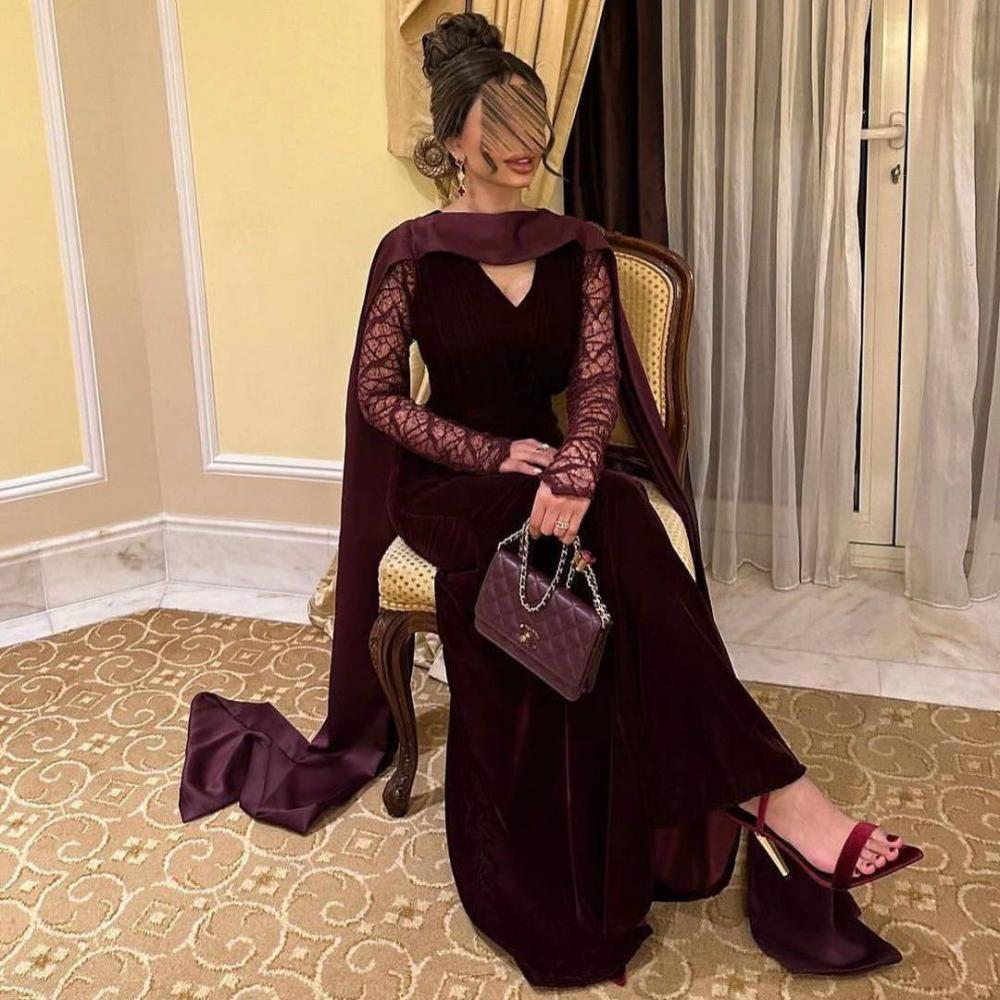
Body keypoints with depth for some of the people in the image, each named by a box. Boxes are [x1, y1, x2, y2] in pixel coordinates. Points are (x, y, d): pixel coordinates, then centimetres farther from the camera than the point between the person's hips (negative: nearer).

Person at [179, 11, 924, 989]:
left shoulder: (581, 249, 7)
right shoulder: (411, 253, -3)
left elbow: (599, 381, -3)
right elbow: (378, 395, -3)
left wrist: (573, 474, -24)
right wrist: (496, 455, -14)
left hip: (555, 464, 3)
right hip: (452, 485, -3)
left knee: (626, 541, -32)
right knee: (618, 535, -31)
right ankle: (773, 791, -29)